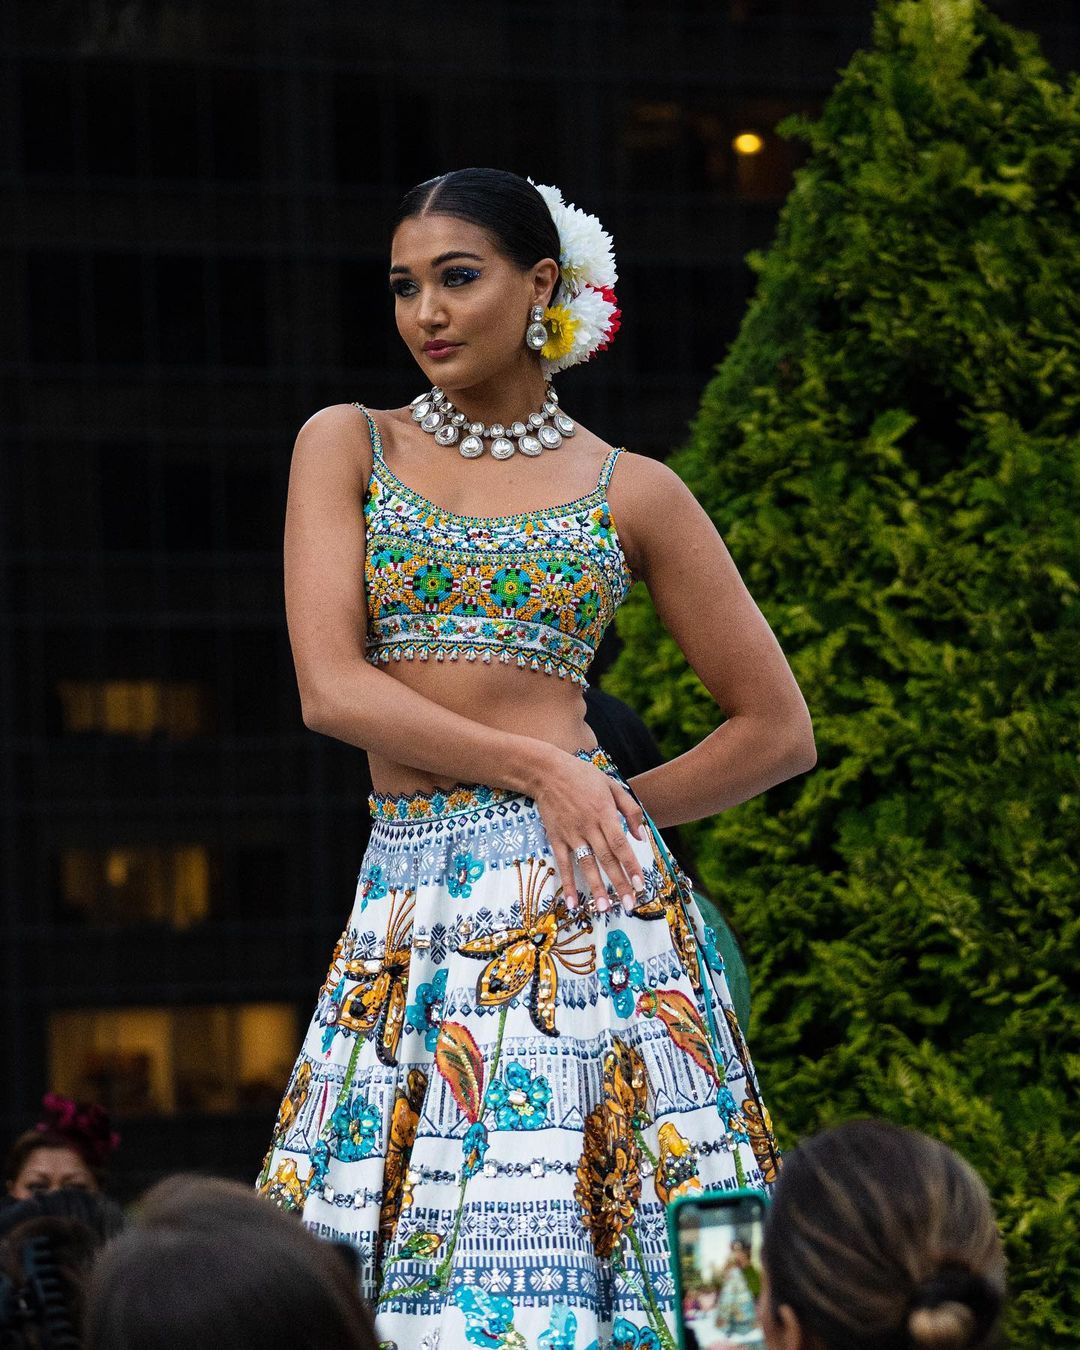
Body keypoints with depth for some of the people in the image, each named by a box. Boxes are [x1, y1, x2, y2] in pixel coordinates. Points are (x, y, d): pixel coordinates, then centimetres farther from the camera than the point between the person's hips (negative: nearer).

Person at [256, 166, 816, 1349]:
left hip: (570, 897, -2)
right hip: (406, 904, 2)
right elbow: (331, 689, -3)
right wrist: (537, 771, -11)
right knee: (404, 1244, -4)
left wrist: (603, 808, 3)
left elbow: (778, 729, 12)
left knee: (555, 1237, -10)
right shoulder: (347, 447, 11)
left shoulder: (631, 493, 9)